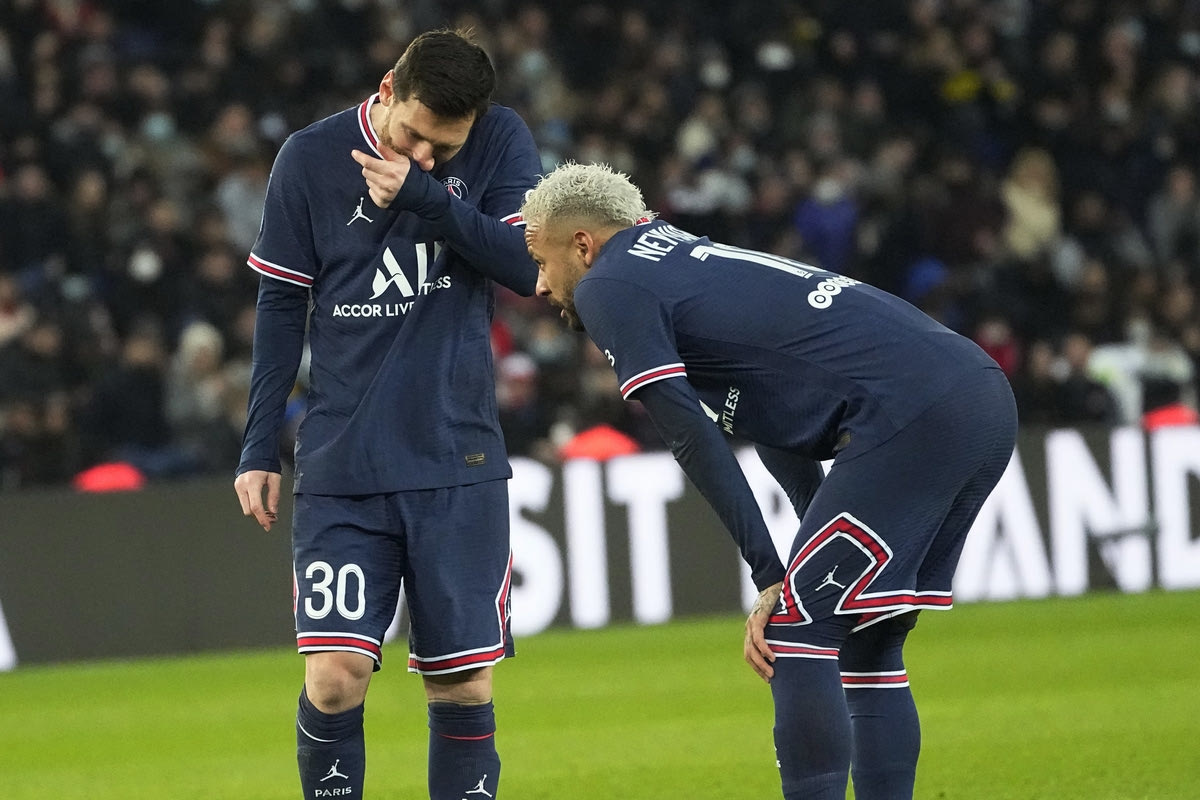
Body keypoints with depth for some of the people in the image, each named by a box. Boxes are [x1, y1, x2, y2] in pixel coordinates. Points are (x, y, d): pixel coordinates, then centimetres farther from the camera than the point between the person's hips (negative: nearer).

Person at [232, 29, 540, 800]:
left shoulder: (501, 141, 0)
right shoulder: (310, 159, -2)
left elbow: (529, 266, -11)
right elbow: (281, 308, 6)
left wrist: (422, 195, -20)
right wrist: (260, 449, 4)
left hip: (459, 459, 1)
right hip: (340, 467, -1)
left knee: (464, 685, 1)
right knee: (335, 675, -12)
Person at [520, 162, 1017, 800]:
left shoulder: (607, 288, 2)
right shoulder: (692, 258, 29)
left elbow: (695, 441, -6)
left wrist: (770, 576, -4)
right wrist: (825, 554, 25)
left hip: (909, 417, -9)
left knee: (792, 635, -4)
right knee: (866, 649, 15)